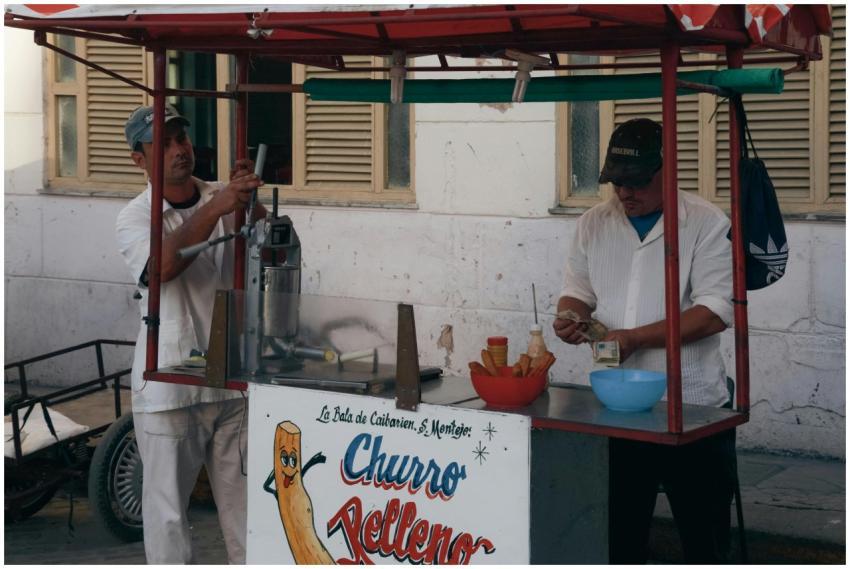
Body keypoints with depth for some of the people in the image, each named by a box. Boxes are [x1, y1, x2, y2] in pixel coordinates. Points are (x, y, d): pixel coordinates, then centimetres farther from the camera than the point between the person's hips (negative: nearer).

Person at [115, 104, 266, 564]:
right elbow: (164, 265, -26)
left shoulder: (225, 200, 5)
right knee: (167, 506, 4)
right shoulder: (134, 218, -5)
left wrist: (250, 202, -23)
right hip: (169, 386, -3)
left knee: (242, 498, 13)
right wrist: (218, 206, -36)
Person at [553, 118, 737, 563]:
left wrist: (635, 337, -22)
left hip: (693, 408, -4)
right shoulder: (594, 224, 8)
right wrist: (571, 316, -7)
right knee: (619, 531, 14)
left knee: (704, 535, 6)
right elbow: (579, 288, 17)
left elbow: (715, 311, -14)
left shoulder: (706, 224, -7)